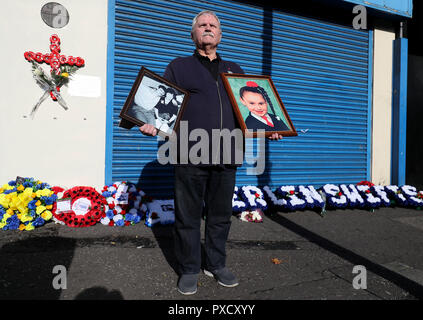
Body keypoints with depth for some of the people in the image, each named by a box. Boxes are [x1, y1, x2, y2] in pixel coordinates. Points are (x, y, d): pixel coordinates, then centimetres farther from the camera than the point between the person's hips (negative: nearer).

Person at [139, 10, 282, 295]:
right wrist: (152, 124, -13)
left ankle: (216, 264, 29)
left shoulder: (234, 70, 23)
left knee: (221, 215, 11)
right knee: (188, 216, 5)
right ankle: (189, 270, 22)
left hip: (225, 157, 3)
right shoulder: (179, 66, 14)